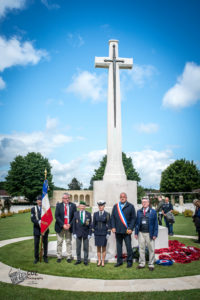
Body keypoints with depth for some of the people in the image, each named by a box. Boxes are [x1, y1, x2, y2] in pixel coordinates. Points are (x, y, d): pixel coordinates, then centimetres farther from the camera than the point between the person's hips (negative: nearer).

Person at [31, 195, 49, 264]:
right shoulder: (33, 209, 2)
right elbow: (32, 219, -8)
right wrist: (38, 222, -24)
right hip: (37, 229, 0)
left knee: (45, 243, 7)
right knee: (36, 244, 5)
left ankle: (45, 257, 20)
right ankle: (36, 258, 19)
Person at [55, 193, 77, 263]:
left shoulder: (73, 206, 0)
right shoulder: (59, 205, -2)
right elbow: (56, 216, -8)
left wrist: (70, 224, -13)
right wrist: (63, 225, -16)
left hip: (69, 227, 1)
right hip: (60, 227, 0)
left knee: (69, 242, 7)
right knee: (59, 242, 7)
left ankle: (69, 257, 18)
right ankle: (59, 257, 21)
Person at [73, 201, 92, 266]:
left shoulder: (88, 214, -2)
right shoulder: (76, 214, 1)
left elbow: (90, 224, -1)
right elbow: (74, 224, 2)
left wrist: (90, 234, -6)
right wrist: (74, 233, -2)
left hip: (86, 233, -1)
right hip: (78, 233, 1)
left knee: (86, 247, 6)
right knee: (78, 247, 8)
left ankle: (85, 260, 17)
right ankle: (78, 260, 21)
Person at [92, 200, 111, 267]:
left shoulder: (107, 214, -4)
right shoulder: (95, 214, 3)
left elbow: (108, 224, -3)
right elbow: (93, 224, 7)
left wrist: (108, 233, -7)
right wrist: (93, 232, 4)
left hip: (104, 233, -2)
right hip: (97, 233, 2)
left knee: (103, 247, 5)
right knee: (98, 247, 7)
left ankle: (103, 261, 16)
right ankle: (99, 261, 19)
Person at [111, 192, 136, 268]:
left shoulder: (130, 206, 1)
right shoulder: (115, 206, 9)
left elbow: (133, 218, -2)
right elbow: (112, 217, 9)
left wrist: (130, 228, -10)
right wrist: (113, 227, -1)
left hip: (126, 230, -3)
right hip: (117, 230, 3)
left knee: (128, 246, 3)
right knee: (119, 246, 11)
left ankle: (129, 261, 17)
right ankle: (119, 261, 23)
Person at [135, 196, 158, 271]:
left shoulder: (153, 211, -1)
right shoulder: (139, 211, 7)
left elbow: (156, 224, -1)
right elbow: (137, 222, 9)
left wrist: (155, 234, -7)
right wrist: (136, 233, 4)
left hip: (149, 233, -3)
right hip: (141, 233, 3)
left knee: (151, 249, 5)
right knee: (141, 249, 10)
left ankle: (151, 264, 18)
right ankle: (142, 263, 23)